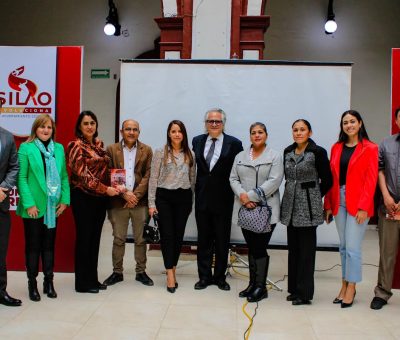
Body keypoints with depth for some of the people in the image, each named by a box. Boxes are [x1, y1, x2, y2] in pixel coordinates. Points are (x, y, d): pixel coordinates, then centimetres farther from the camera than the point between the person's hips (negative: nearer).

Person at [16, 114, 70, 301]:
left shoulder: (59, 148, 8)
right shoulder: (26, 148, -5)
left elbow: (64, 176, 8)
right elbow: (21, 178, -9)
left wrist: (65, 199, -1)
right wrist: (28, 204, -15)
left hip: (53, 206, 4)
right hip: (33, 207, -3)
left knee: (49, 245, 11)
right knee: (33, 246, 6)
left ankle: (49, 282, 22)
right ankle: (32, 284, 17)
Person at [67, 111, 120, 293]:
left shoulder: (99, 144, 11)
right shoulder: (76, 146, -9)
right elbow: (83, 174, -15)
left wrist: (112, 185, 1)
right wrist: (106, 189, -17)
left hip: (100, 197, 7)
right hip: (83, 197, -7)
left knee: (95, 238, 12)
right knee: (84, 238, 1)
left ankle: (93, 279, 22)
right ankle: (82, 283, 12)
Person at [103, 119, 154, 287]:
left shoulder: (147, 150, 7)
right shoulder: (112, 150, 5)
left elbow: (148, 175, 0)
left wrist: (136, 195, -10)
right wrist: (124, 194, -11)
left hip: (140, 201, 0)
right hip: (118, 201, 0)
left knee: (141, 239, 7)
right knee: (118, 239, 7)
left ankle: (141, 271, 18)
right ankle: (117, 272, 19)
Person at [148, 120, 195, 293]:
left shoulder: (190, 154, 8)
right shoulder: (160, 152, -1)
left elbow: (192, 178, 13)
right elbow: (153, 178, -2)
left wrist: (191, 200, 11)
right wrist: (151, 203, -6)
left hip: (183, 197, 3)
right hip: (164, 196, -3)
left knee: (179, 235, 6)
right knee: (167, 234, -4)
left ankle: (172, 269, 21)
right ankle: (170, 274, -1)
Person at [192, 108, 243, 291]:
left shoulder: (234, 144, -5)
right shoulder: (197, 141, 6)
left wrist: (237, 192, -5)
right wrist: (197, 187, 9)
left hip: (223, 199, -2)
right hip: (202, 198, 3)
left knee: (222, 240, 8)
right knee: (203, 239, 10)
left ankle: (220, 276, 22)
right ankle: (204, 276, 21)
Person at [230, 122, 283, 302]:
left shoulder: (275, 156, -2)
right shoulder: (240, 157, 13)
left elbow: (274, 181, -12)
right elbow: (233, 179, 9)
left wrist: (252, 196, -16)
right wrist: (242, 195, -10)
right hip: (246, 210, 4)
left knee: (260, 248, -2)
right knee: (251, 248, 11)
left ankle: (261, 287, 8)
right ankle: (252, 284, 21)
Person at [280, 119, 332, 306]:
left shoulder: (317, 152, -6)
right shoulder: (287, 152, 9)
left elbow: (327, 180, -2)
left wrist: (313, 197, 5)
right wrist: (293, 193, 11)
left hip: (308, 206, -5)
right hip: (290, 205, 6)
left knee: (306, 248, -1)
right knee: (293, 247, 10)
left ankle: (304, 292, 7)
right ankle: (294, 289, 20)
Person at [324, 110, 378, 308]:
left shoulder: (369, 149, -3)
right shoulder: (336, 148, 11)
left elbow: (371, 180, -7)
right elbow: (331, 178, 10)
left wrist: (363, 207, -13)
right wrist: (328, 205, 7)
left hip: (357, 203, -4)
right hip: (339, 201, 5)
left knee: (353, 247, -3)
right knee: (343, 246, 11)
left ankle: (351, 288, 10)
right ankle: (344, 285, 21)